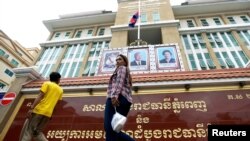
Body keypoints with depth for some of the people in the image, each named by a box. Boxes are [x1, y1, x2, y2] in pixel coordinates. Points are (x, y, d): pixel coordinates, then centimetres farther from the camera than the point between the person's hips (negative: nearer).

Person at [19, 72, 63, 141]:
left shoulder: (47, 84, 3)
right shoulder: (60, 90, 16)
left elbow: (40, 97, -9)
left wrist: (31, 108, -13)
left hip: (39, 110, -5)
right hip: (48, 113, 5)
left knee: (27, 131, 0)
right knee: (37, 132, 17)